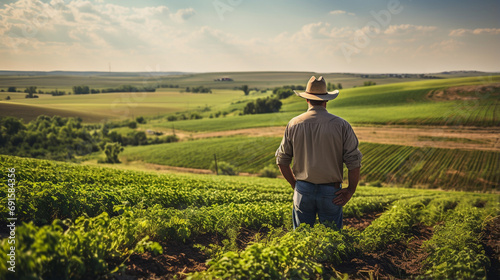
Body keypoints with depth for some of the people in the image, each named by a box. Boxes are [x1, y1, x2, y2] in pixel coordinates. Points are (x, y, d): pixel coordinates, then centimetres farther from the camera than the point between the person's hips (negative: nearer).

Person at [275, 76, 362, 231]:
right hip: (331, 192, -1)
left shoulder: (294, 124, -1)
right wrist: (351, 190, 1)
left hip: (303, 190, 2)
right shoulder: (341, 125, -6)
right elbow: (354, 161, -9)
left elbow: (282, 161, 4)